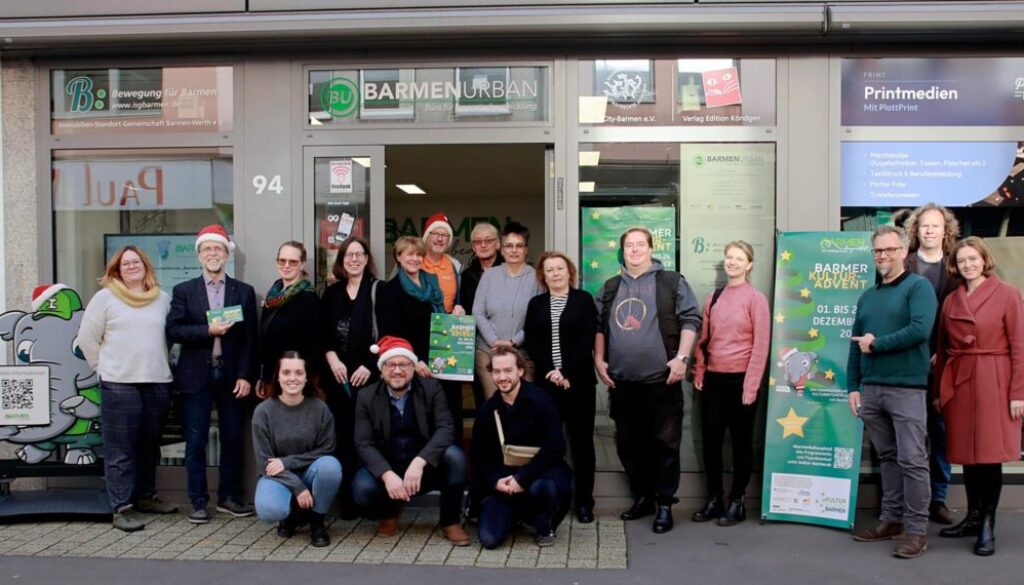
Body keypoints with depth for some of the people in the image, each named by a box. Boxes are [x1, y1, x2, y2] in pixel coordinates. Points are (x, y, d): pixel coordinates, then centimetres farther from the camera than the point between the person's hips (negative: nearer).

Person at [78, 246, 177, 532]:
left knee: (150, 445, 13)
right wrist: (105, 369, 2)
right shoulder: (105, 297, 1)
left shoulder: (163, 299, 10)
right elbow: (87, 338, 3)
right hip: (119, 384, -4)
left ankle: (145, 496, 26)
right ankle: (122, 508, 3)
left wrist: (158, 365, 10)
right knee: (120, 449, -1)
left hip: (158, 382, 4)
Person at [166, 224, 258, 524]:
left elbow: (250, 338, 2)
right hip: (196, 376, -1)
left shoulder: (244, 292, 6)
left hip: (232, 375, 1)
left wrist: (245, 376, -5)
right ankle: (198, 501, 13)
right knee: (196, 442, 3)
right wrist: (207, 331, -16)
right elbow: (173, 331, -4)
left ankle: (229, 497, 20)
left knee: (232, 440, 7)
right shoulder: (184, 291, 5)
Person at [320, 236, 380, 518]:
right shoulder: (332, 293, 14)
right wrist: (331, 359, -5)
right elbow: (322, 332, 11)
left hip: (368, 375, -3)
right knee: (342, 437, 2)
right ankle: (348, 499, 9)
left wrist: (369, 366, -11)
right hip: (337, 376, 3)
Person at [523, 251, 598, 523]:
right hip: (545, 382, 2)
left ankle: (584, 501, 10)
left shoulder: (584, 299, 3)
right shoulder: (536, 304, 12)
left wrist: (568, 374, -13)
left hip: (579, 382, -2)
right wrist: (550, 371, -12)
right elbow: (531, 342, 3)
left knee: (581, 441, 3)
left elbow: (588, 340, -6)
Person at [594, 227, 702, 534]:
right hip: (622, 382, 4)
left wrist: (681, 358, -13)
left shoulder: (672, 282, 1)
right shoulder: (610, 288, 13)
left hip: (661, 380, -4)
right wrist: (598, 360, 5)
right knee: (628, 444, 12)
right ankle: (642, 497, 26)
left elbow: (690, 320, -4)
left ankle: (665, 504, 12)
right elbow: (598, 326, 17)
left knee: (665, 444, 1)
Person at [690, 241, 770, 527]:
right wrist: (699, 374, 5)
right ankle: (714, 499, 20)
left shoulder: (756, 298, -5)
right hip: (713, 379, 5)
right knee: (710, 441, 8)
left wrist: (751, 385, -12)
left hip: (740, 379, -5)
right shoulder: (714, 298, 9)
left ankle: (736, 502, 17)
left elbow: (761, 345, -9)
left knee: (741, 442, 7)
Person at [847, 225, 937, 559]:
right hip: (871, 388, 6)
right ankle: (891, 519, 21)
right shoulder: (867, 297, 16)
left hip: (906, 388, -6)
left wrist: (876, 344, -9)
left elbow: (920, 330, -17)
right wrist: (853, 386, 10)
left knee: (911, 460, -3)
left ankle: (917, 529, 4)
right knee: (887, 457, 13)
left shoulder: (918, 287, -2)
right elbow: (856, 344, 16)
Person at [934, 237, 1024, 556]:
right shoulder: (951, 300, 11)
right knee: (967, 454, 11)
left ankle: (988, 526, 11)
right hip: (959, 383, 4)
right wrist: (940, 391, 10)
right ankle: (973, 517, 25)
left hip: (993, 383, -4)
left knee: (990, 454, -1)